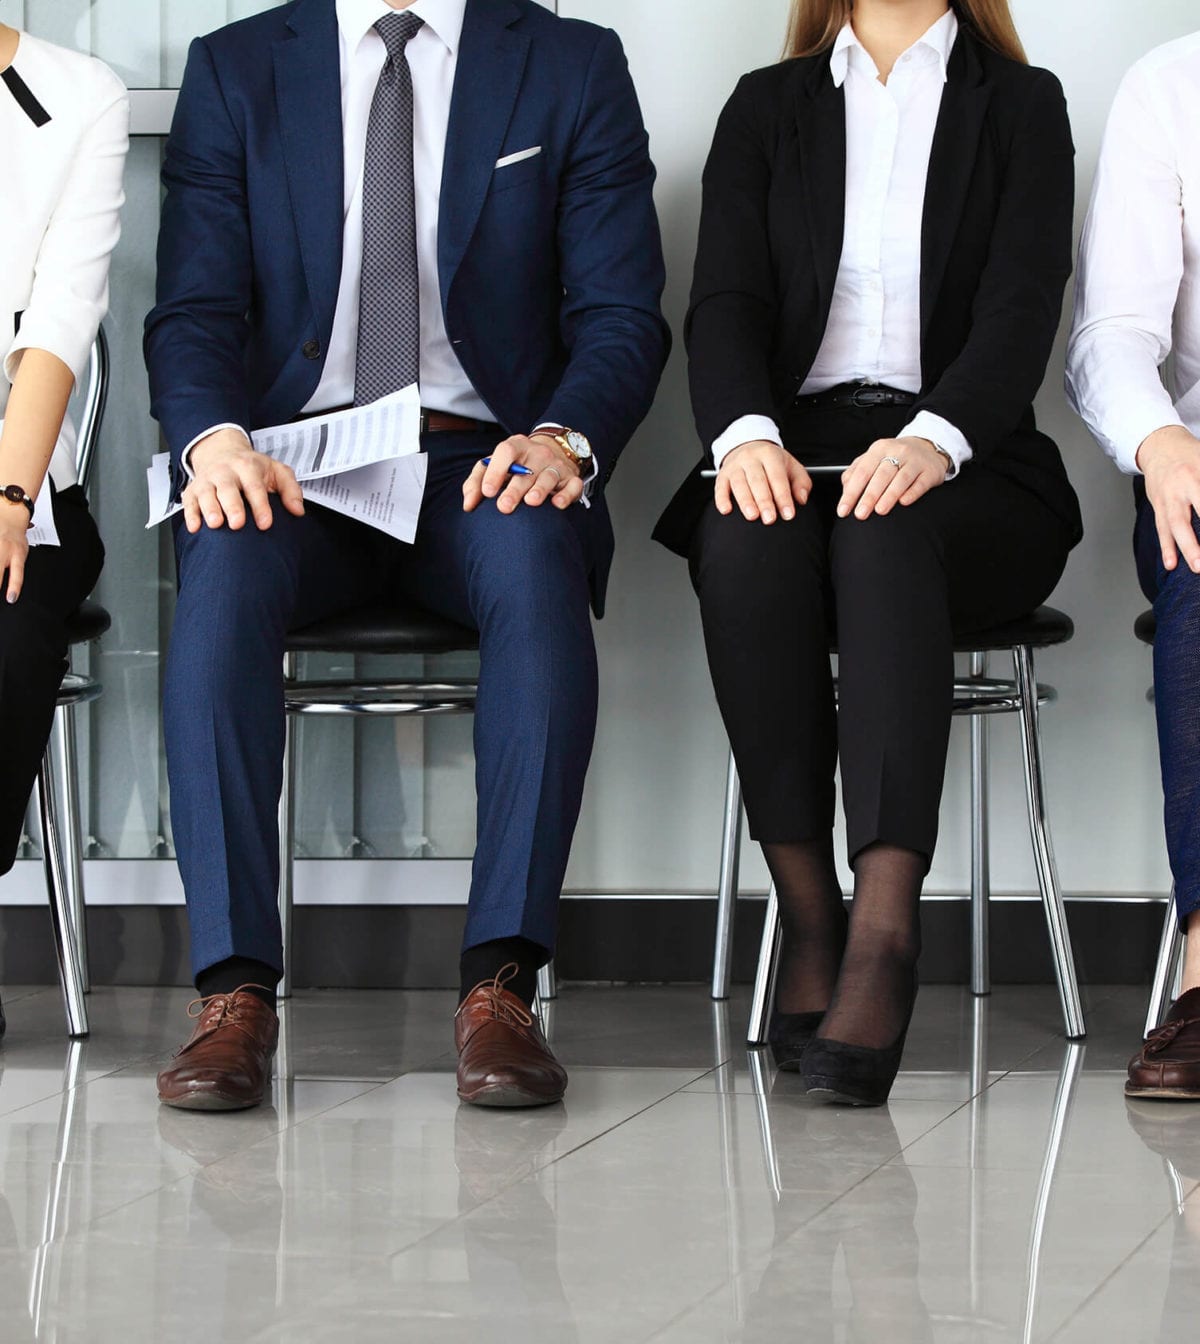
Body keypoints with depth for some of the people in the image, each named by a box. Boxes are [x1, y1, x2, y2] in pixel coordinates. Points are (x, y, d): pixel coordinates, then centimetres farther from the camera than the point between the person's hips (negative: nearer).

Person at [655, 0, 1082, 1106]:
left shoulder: (1023, 105, 13)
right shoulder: (767, 108, 18)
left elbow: (1021, 307, -3)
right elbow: (725, 299, 4)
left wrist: (934, 438, -23)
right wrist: (745, 432, -19)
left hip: (964, 474, -1)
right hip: (790, 448, 1)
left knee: (884, 537, -37)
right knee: (748, 543, -34)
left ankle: (885, 934, -48)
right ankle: (808, 920, -31)